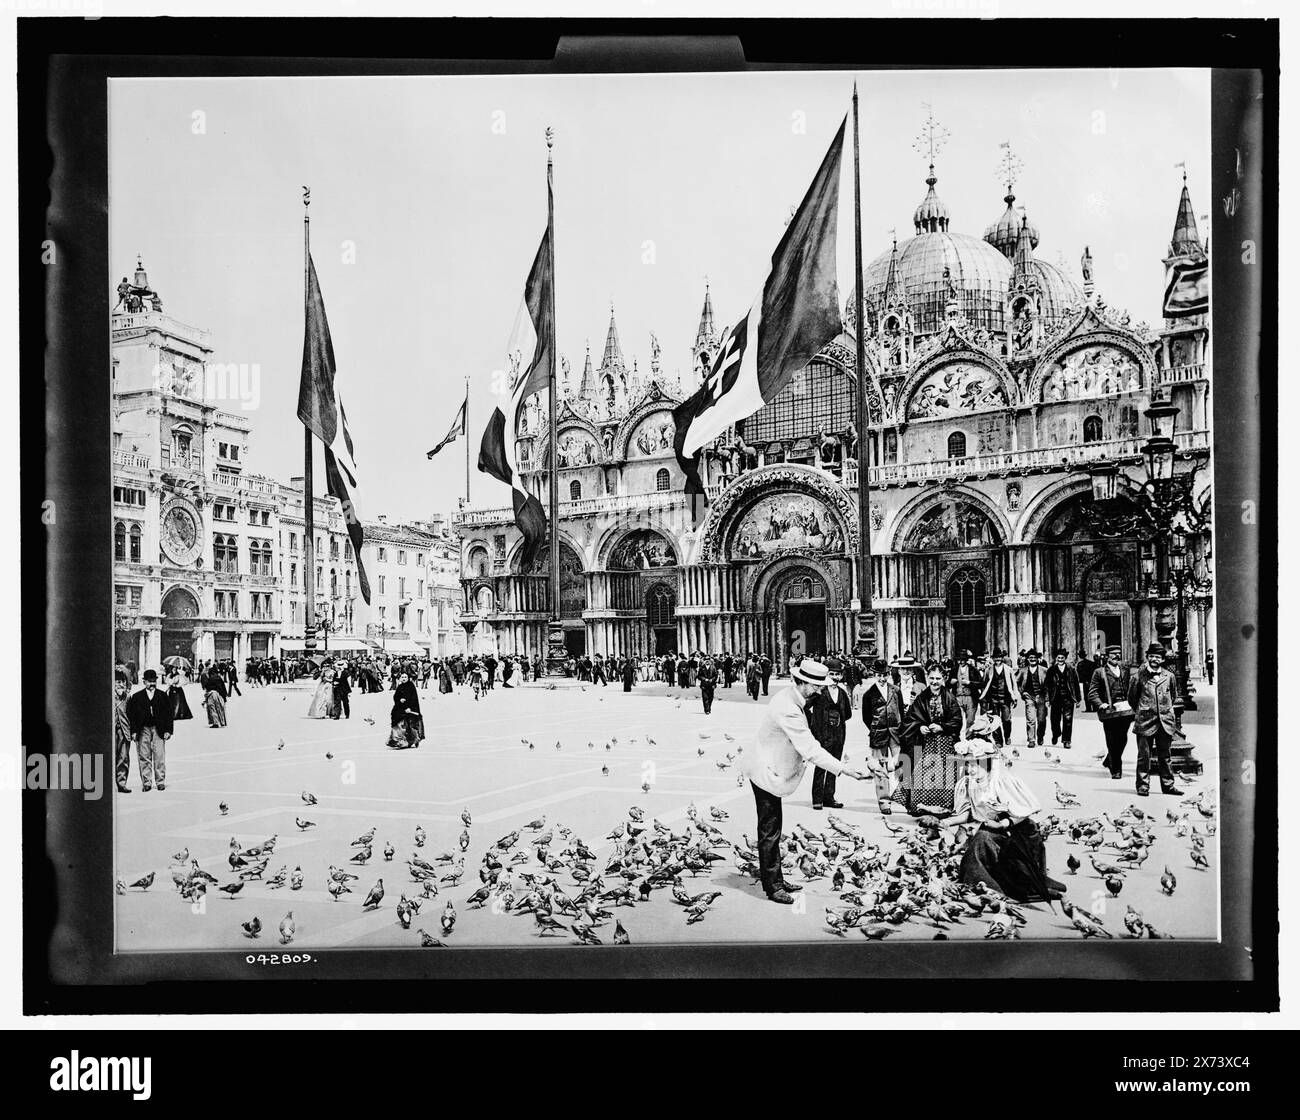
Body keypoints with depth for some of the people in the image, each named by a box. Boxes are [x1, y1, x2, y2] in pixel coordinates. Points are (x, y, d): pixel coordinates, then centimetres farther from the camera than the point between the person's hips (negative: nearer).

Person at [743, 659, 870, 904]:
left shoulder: (789, 697, 1)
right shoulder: (788, 710, -30)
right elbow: (810, 750, -31)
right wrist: (845, 770, -29)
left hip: (771, 771, 10)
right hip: (767, 774, -10)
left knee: (773, 830, 18)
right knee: (770, 832, 1)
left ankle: (777, 880, 28)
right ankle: (771, 886, 11)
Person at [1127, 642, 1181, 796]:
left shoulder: (1169, 676, 6)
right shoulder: (1139, 676, -2)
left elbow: (1174, 697, 21)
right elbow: (1132, 698, 9)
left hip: (1165, 721, 3)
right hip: (1145, 721, -3)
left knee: (1164, 755, 10)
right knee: (1144, 755, -1)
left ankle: (1168, 785, 19)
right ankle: (1143, 786, 5)